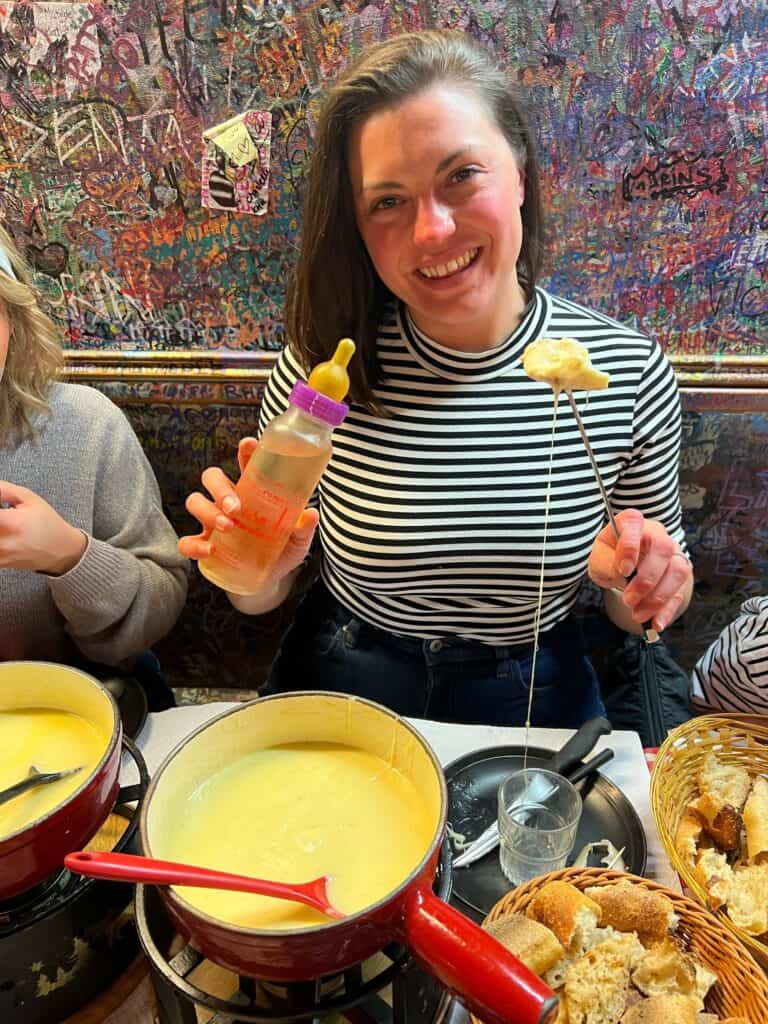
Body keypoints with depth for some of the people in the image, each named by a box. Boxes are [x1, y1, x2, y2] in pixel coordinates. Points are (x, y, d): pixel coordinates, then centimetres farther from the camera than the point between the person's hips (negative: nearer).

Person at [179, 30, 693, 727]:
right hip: (337, 695, 2)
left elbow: (642, 611, 2)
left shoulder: (630, 372, -14)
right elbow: (260, 598, -2)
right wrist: (258, 572, -24)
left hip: (535, 702, 0)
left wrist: (638, 585, -19)